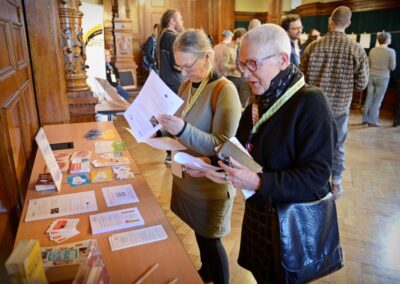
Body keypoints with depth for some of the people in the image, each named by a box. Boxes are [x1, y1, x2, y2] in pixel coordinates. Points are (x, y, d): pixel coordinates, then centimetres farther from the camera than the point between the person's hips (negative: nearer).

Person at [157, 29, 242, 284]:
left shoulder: (225, 90, -20)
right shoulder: (187, 85, 3)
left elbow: (222, 146, -24)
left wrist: (182, 130, -36)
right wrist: (166, 128, -6)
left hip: (212, 182, -7)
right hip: (186, 174, 7)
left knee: (210, 239, 10)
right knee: (198, 231, 24)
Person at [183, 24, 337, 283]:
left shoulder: (311, 103, -20)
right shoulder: (260, 102, 4)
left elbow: (317, 174, -24)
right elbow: (245, 152, 11)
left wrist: (259, 182, -33)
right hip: (258, 210, 7)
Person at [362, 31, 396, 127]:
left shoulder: (372, 50, 1)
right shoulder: (391, 51, -11)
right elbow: (392, 67, -7)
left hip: (371, 76, 4)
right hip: (383, 78, -4)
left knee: (369, 98, 10)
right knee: (377, 100, 3)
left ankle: (365, 119, 15)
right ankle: (373, 121, 7)